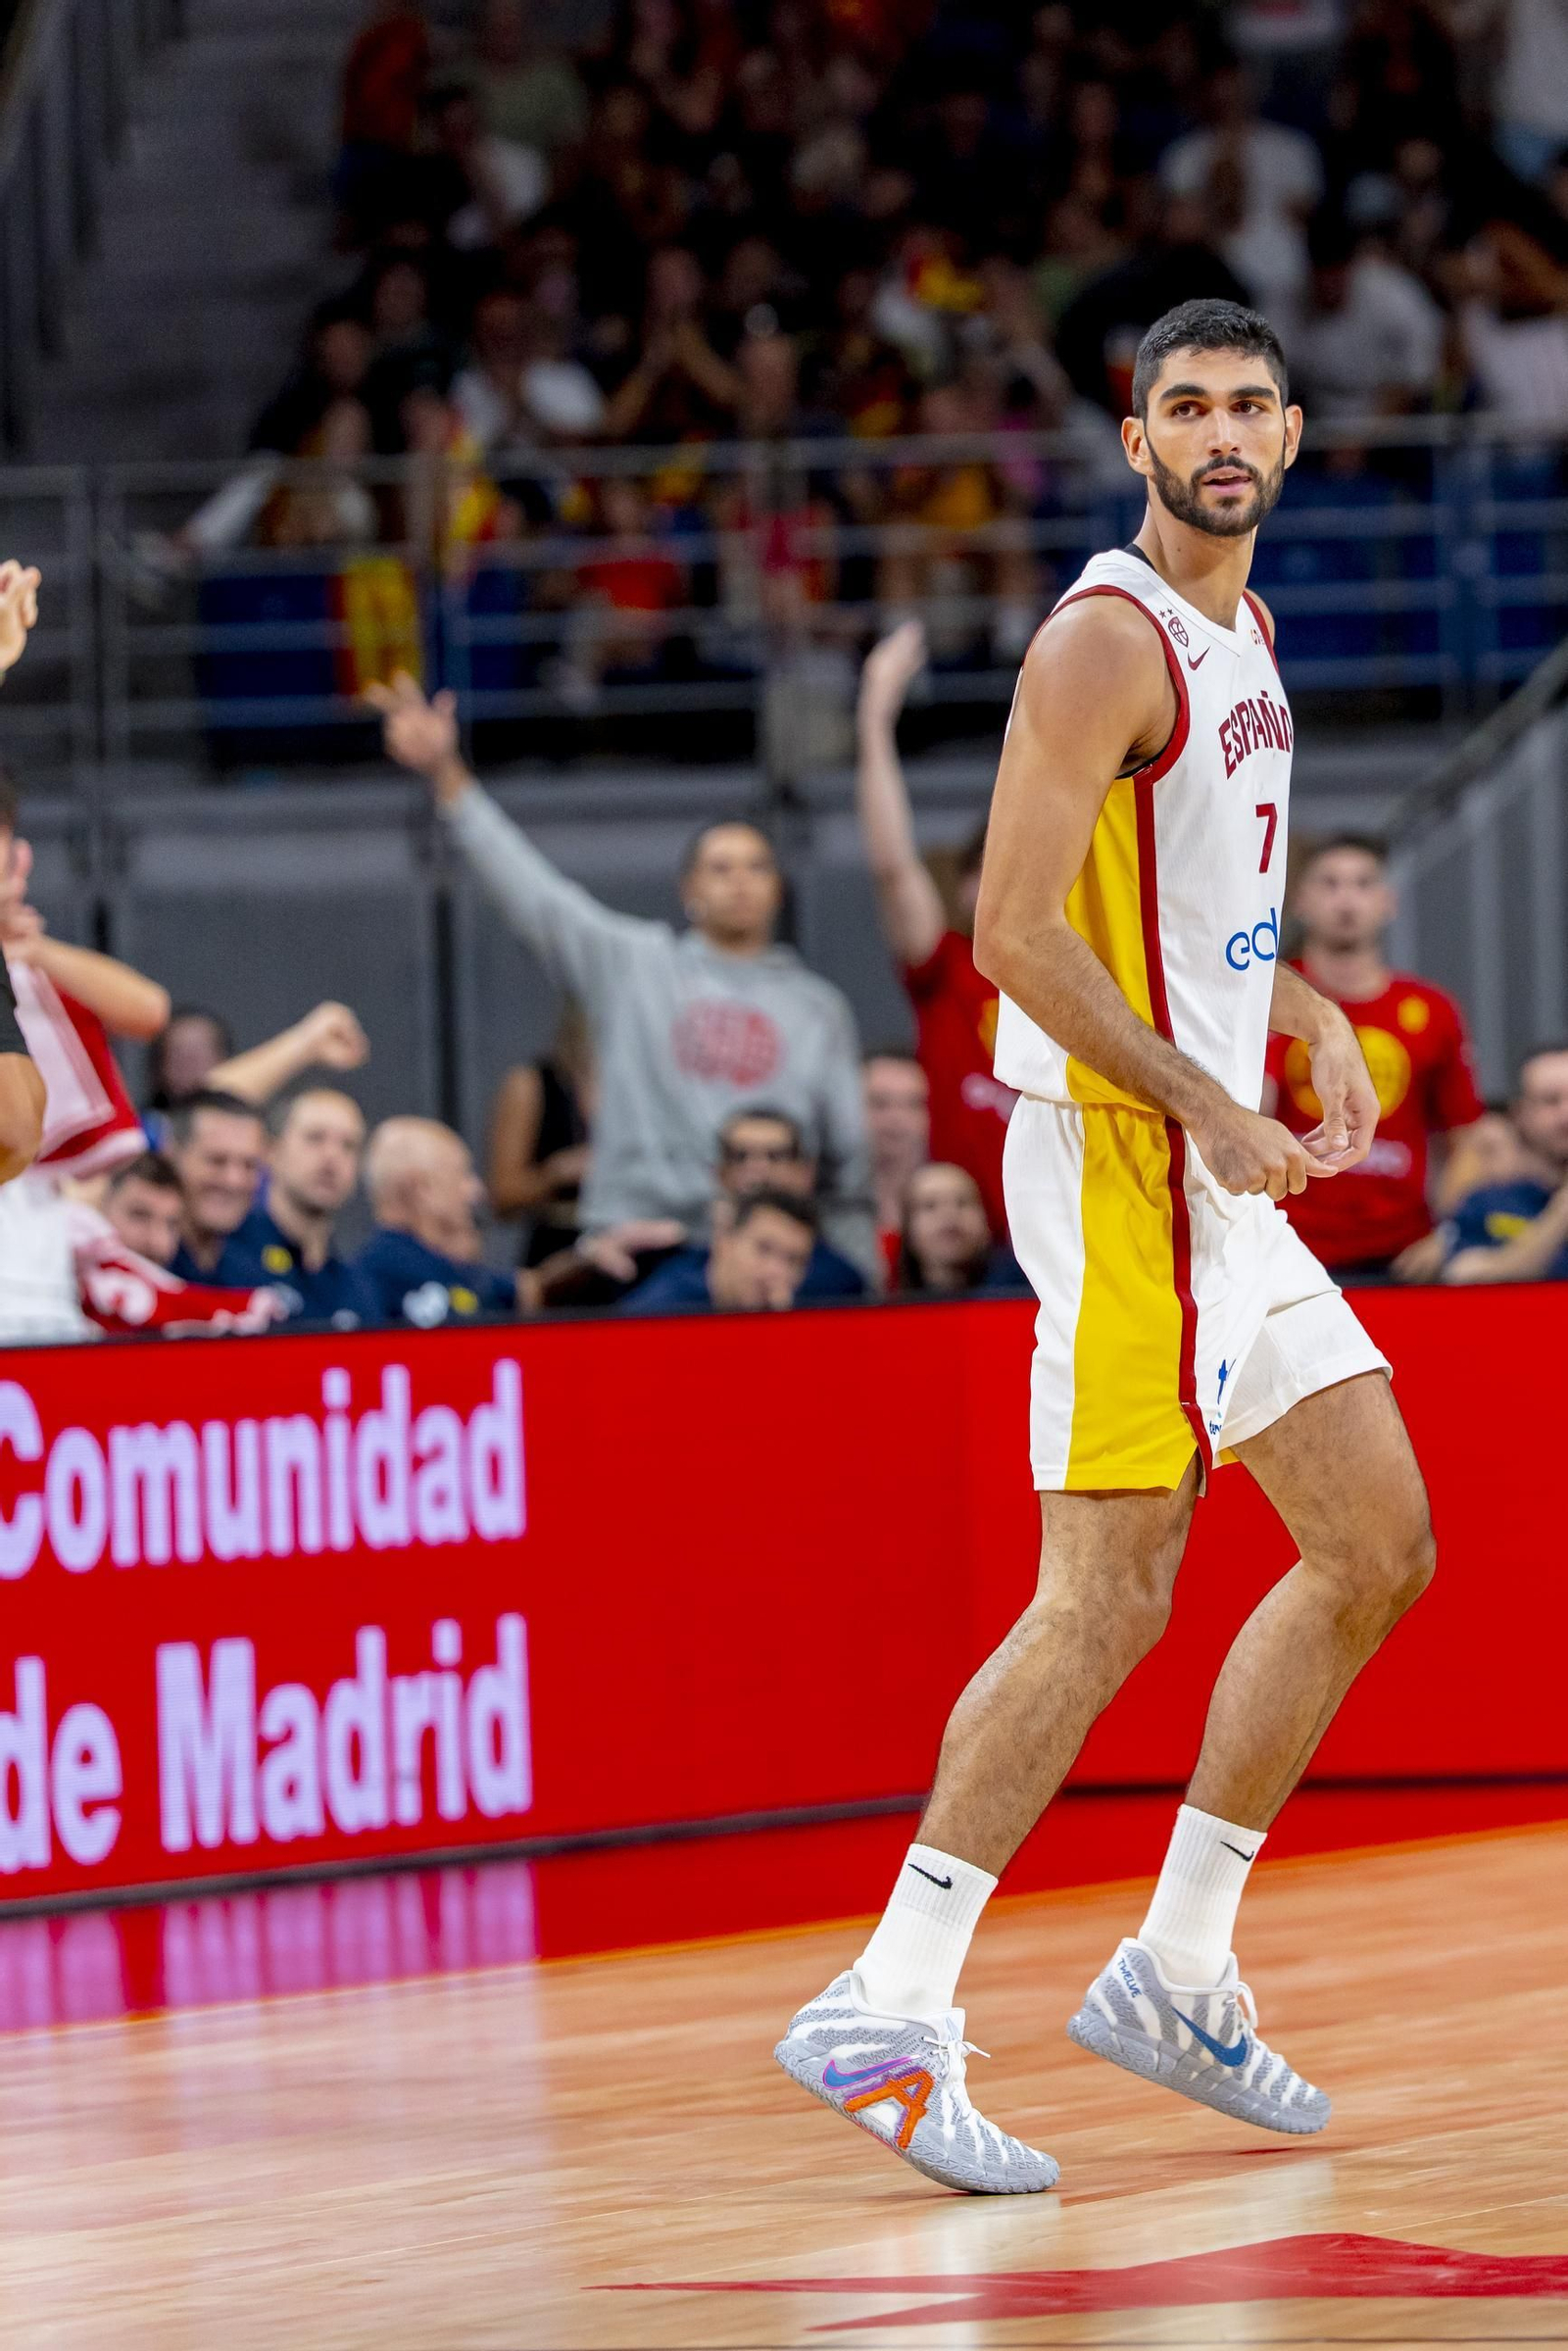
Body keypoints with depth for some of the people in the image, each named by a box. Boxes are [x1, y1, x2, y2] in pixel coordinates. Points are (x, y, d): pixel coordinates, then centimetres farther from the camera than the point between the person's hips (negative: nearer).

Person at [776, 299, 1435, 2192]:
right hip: (1118, 1160, -10)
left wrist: (1314, 1025, 12)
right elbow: (1016, 933, -20)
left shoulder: (1239, 634, 16)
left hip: (1223, 1168, 10)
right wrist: (1212, 1110, -21)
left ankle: (1176, 1969, 16)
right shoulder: (1108, 639, -13)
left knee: (1377, 1545, 10)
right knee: (1109, 1598, -13)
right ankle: (884, 2014, -13)